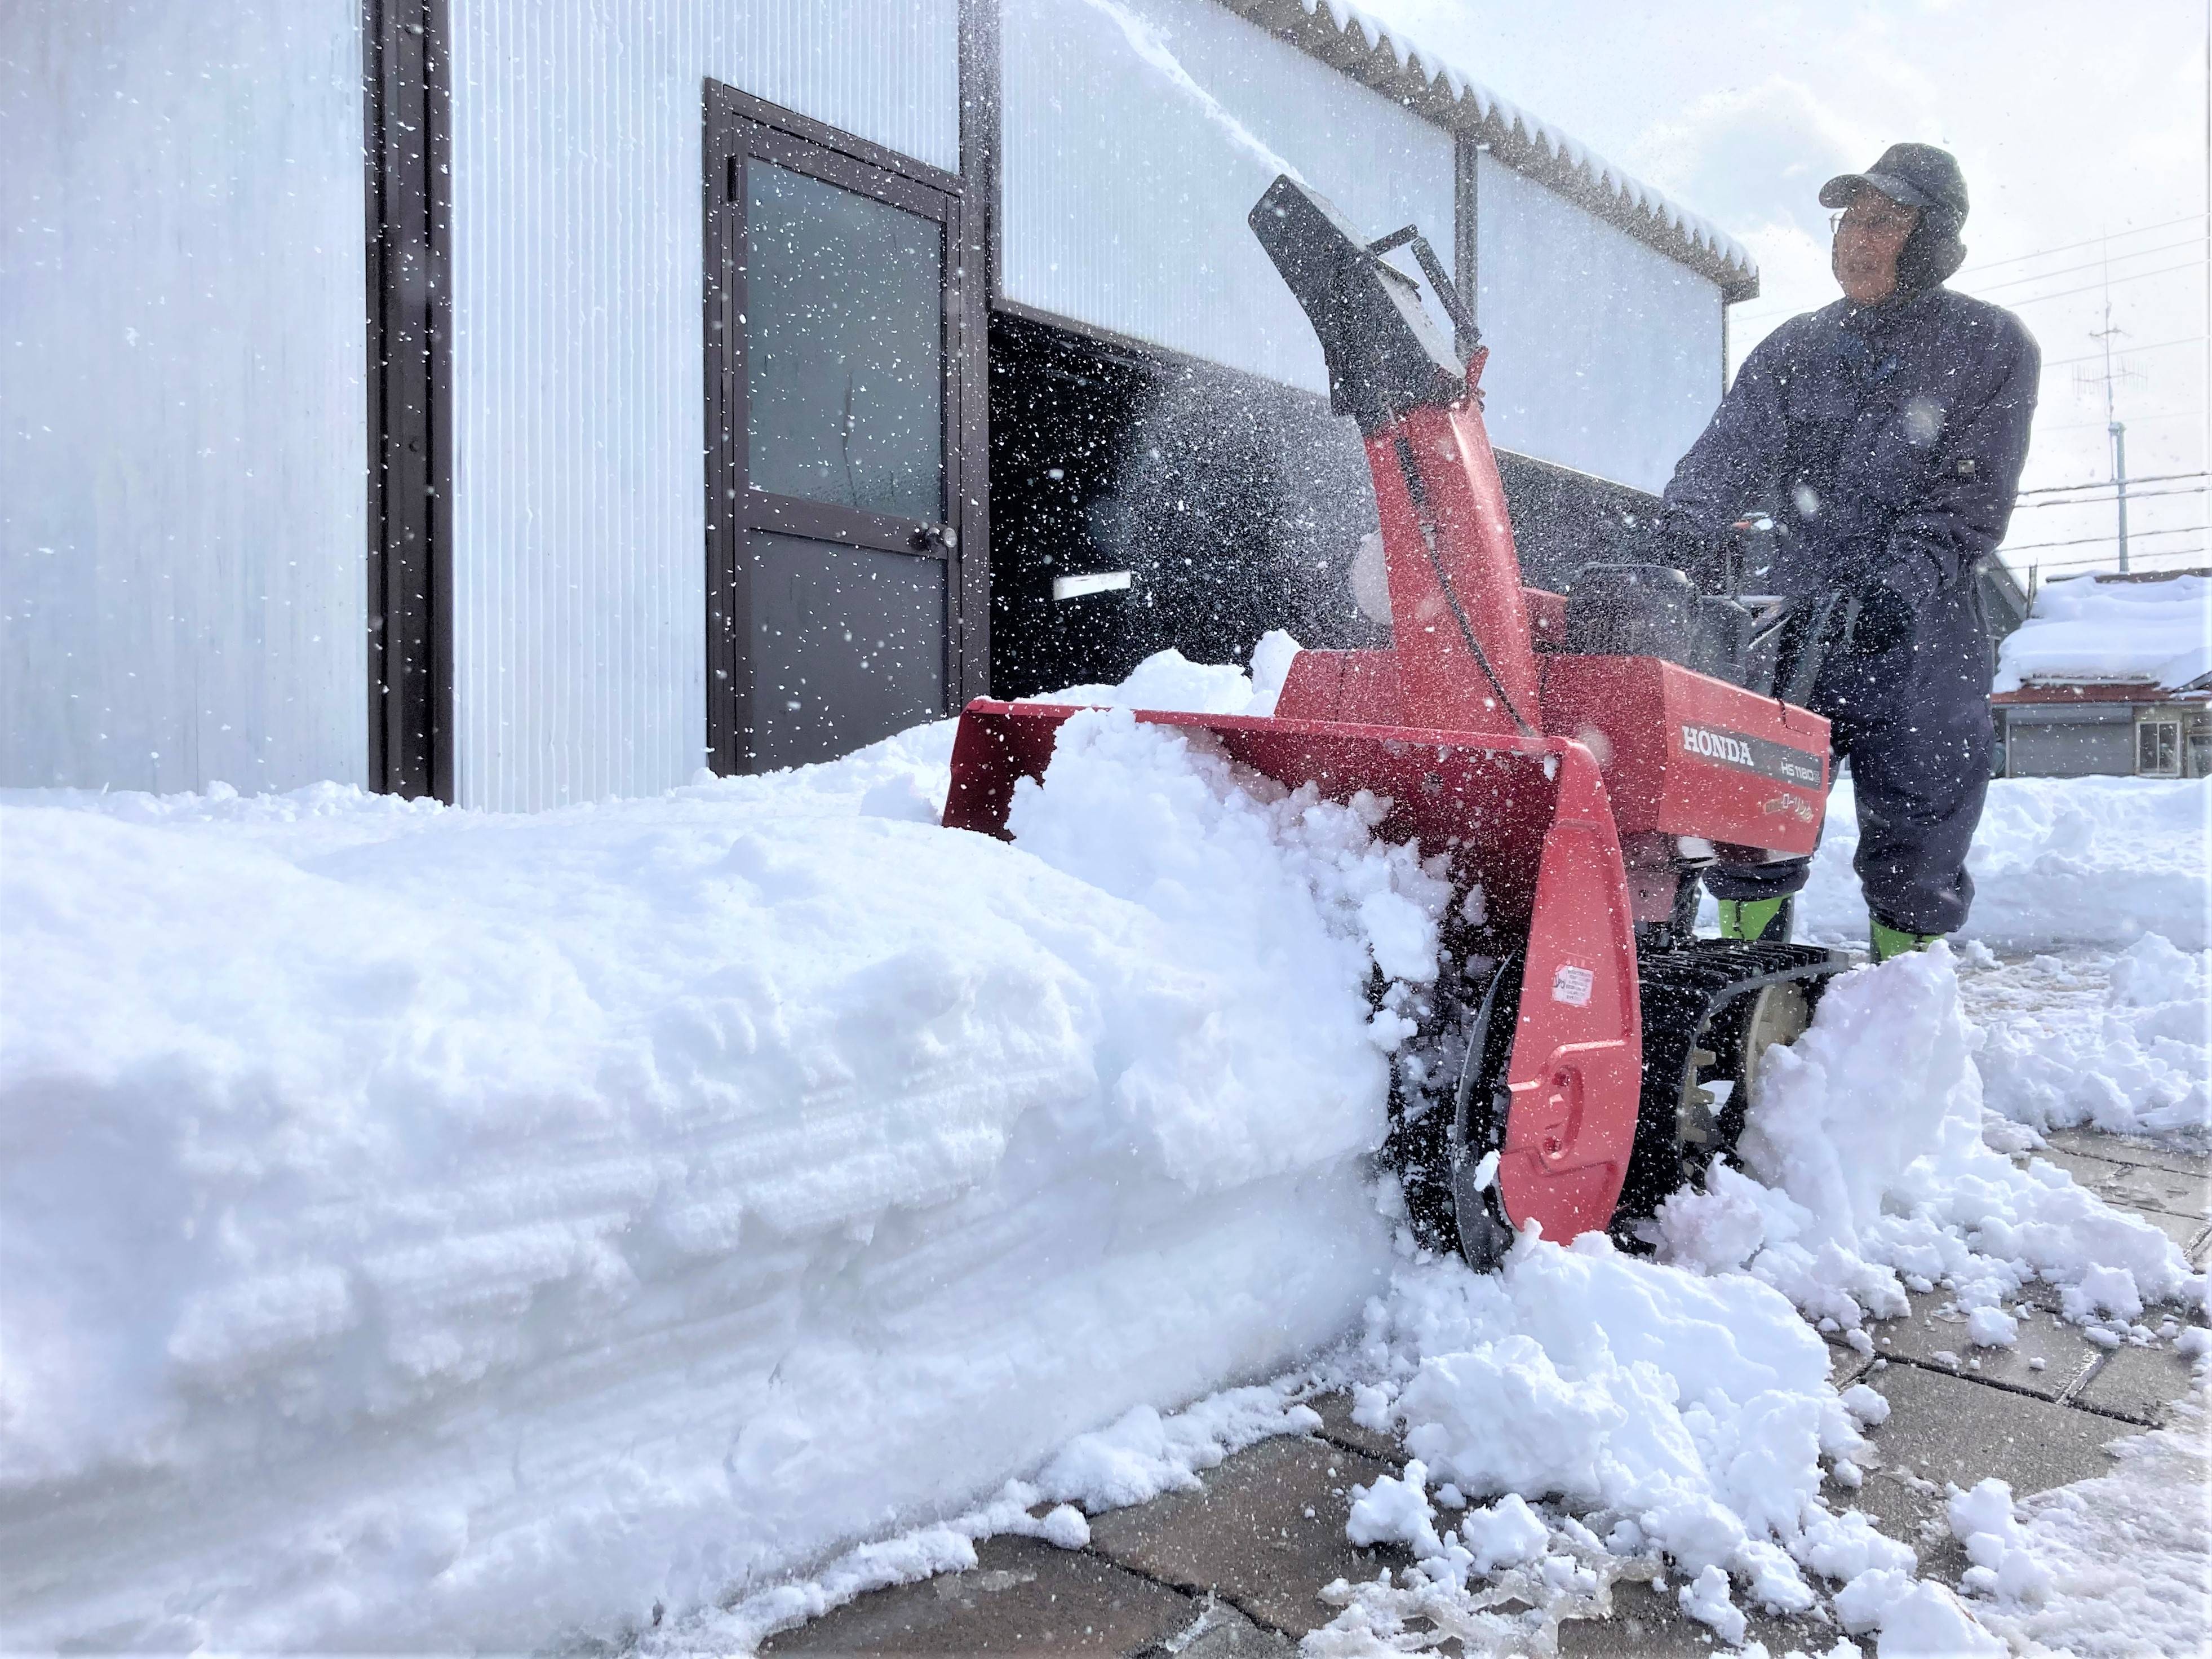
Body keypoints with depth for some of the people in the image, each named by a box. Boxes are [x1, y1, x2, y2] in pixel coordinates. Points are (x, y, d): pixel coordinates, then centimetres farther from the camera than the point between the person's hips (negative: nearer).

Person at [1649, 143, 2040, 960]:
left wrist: (1905, 575, -22)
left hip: (1918, 635, -2)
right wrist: (1686, 532, -22)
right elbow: (1728, 453, -1)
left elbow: (1973, 494, -4)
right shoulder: (1794, 349, 13)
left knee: (1918, 828, 4)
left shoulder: (1992, 347, 6)